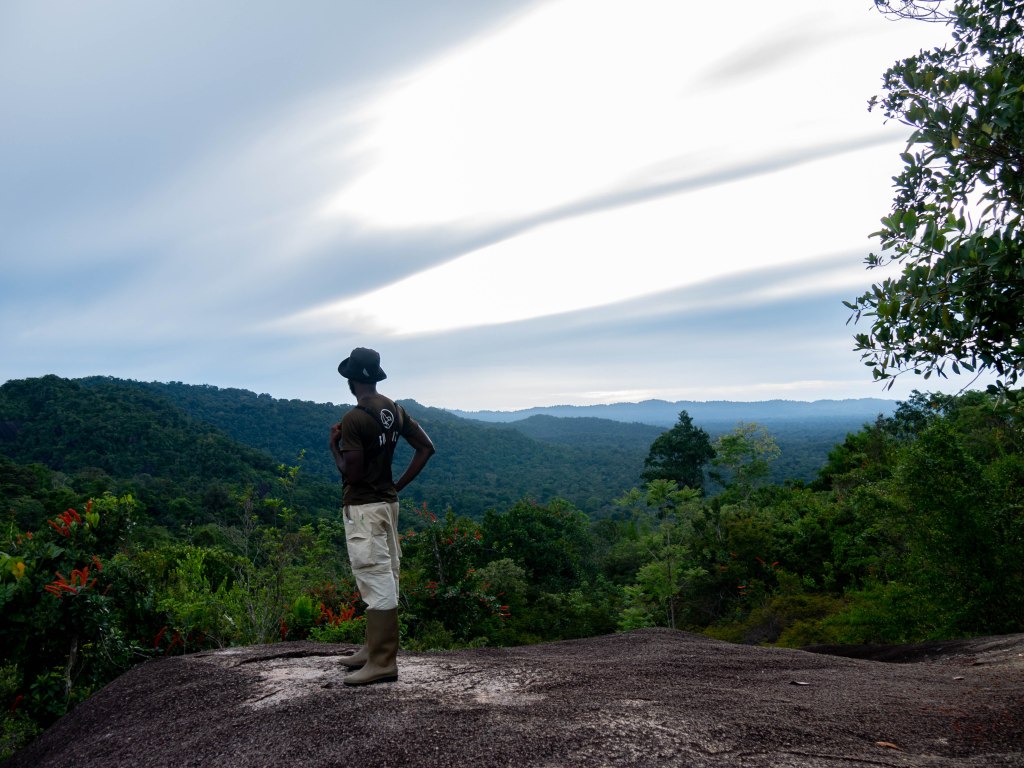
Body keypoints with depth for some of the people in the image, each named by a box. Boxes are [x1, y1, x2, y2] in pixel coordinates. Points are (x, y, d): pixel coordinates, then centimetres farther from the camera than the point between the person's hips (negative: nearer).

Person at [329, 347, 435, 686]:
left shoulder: (354, 418, -18)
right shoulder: (395, 410, 6)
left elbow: (351, 472, -21)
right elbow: (426, 448, 7)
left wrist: (334, 444, -4)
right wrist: (398, 485, 8)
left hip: (363, 507, -9)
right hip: (387, 502, 9)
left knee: (376, 581, -6)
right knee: (384, 577, 15)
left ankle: (382, 662, -1)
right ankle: (374, 648, 28)